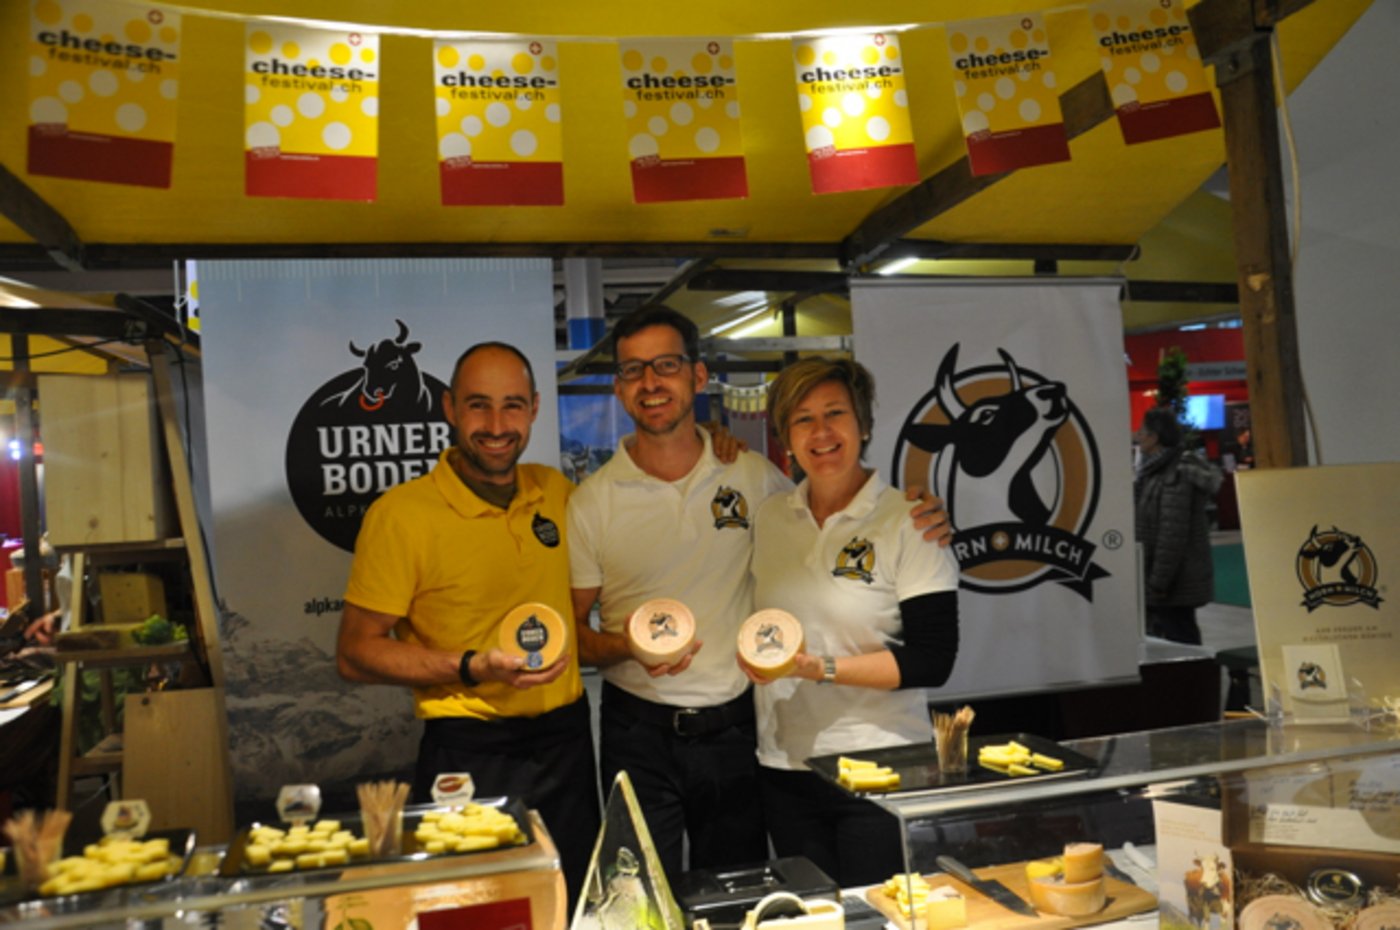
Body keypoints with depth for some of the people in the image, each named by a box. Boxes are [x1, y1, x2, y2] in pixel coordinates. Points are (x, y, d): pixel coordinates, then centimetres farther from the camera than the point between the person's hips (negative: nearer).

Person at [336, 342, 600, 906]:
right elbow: (356, 654, -9)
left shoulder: (556, 492, 2)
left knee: (576, 908, 19)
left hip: (566, 739, 5)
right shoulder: (401, 514, -14)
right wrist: (472, 668, -22)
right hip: (468, 754, -5)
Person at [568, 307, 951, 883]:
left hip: (732, 726, 2)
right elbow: (572, 631, 0)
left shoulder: (752, 476, -1)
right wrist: (629, 647, -21)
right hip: (638, 732, -1)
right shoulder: (592, 501, -5)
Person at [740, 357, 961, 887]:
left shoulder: (908, 522, -10)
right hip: (784, 765, 5)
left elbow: (933, 660, -14)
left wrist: (821, 668, -21)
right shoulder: (769, 516, 5)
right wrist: (753, 654, 0)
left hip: (879, 766, -4)